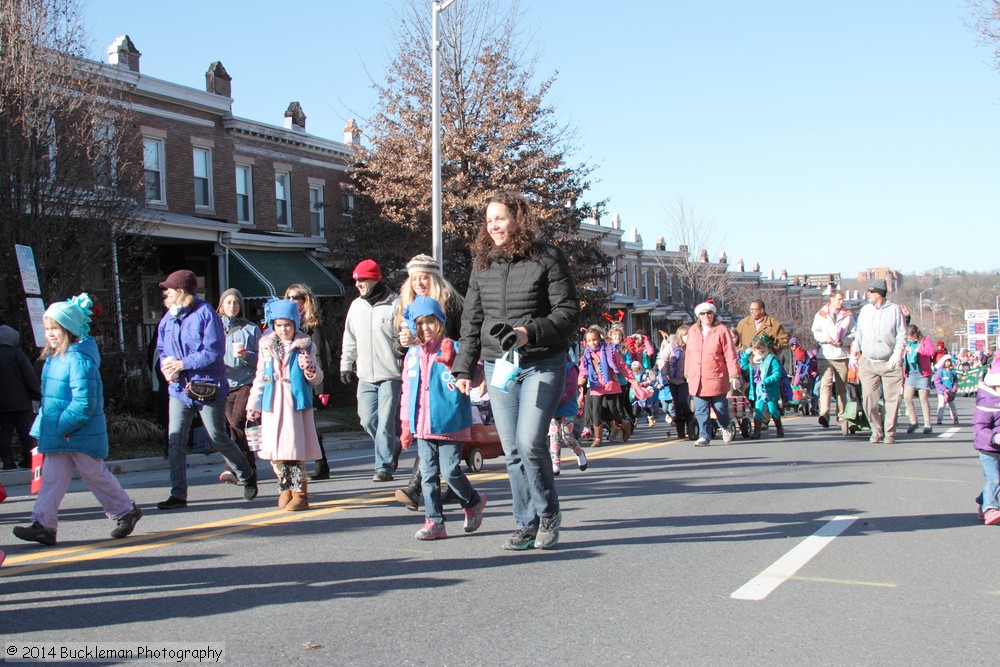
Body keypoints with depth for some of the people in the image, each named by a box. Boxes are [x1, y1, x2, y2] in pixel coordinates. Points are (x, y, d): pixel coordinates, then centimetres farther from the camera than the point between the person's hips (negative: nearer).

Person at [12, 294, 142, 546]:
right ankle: (43, 525, 6)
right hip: (59, 437, 9)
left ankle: (126, 510, 22)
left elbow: (84, 403, -25)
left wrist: (62, 427, -21)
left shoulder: (79, 359, -20)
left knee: (95, 475, 5)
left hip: (81, 435, -9)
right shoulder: (54, 358, 11)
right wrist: (46, 425, 13)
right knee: (52, 477, 5)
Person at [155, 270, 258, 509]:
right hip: (179, 389, 6)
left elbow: (214, 352, -19)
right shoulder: (169, 317, 9)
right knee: (175, 441, -2)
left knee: (218, 439, 5)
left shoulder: (205, 314, -13)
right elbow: (162, 348, 16)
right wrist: (166, 366, -6)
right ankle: (178, 495, 5)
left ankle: (247, 476, 28)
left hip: (207, 389, -6)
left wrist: (182, 364, -18)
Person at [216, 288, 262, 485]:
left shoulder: (251, 329, 6)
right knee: (234, 426, 7)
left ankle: (232, 468, -22)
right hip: (224, 384, 3)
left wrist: (247, 356, -15)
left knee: (237, 423, -18)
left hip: (246, 382, -3)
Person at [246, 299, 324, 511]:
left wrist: (310, 369, -13)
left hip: (296, 404, -3)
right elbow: (260, 378, 18)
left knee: (295, 450, -7)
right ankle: (285, 489, 20)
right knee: (275, 452, 4)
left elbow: (317, 379, 8)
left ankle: (300, 494, 2)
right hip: (272, 406, 3)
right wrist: (253, 404, 17)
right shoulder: (267, 346, 11)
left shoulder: (305, 347, 3)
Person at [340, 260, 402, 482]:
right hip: (366, 376, 6)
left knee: (385, 422, -6)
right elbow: (350, 339, 20)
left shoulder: (395, 305, -5)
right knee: (367, 420, 5)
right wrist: (346, 364, 15)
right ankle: (392, 448, 29)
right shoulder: (356, 306, 12)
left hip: (391, 374, -6)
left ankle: (384, 466, 3)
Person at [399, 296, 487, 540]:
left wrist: (451, 364, -21)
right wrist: (406, 425, 16)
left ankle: (473, 502, 21)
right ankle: (434, 521, 12)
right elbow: (407, 390, 17)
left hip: (449, 423, -5)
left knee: (450, 471, -6)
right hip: (422, 426, 5)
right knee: (428, 474, 5)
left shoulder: (452, 349, -3)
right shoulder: (412, 354, 12)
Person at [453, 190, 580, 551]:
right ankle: (526, 525, 15)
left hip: (542, 364, -5)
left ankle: (548, 513, 9)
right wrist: (464, 368, 11)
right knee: (512, 451, 4)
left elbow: (568, 312, -7)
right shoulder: (482, 264, 10)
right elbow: (471, 320, 15)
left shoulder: (547, 257, -5)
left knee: (530, 442, -15)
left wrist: (529, 333, -21)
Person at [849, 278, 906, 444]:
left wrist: (897, 353, -13)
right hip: (867, 362, 3)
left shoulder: (894, 309, -1)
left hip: (890, 362, -3)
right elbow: (858, 334, 16)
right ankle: (876, 431, 11)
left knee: (892, 399, 0)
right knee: (868, 399, -4)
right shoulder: (865, 310, 10)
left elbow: (902, 334, -2)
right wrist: (854, 353, 9)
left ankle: (890, 432, 12)